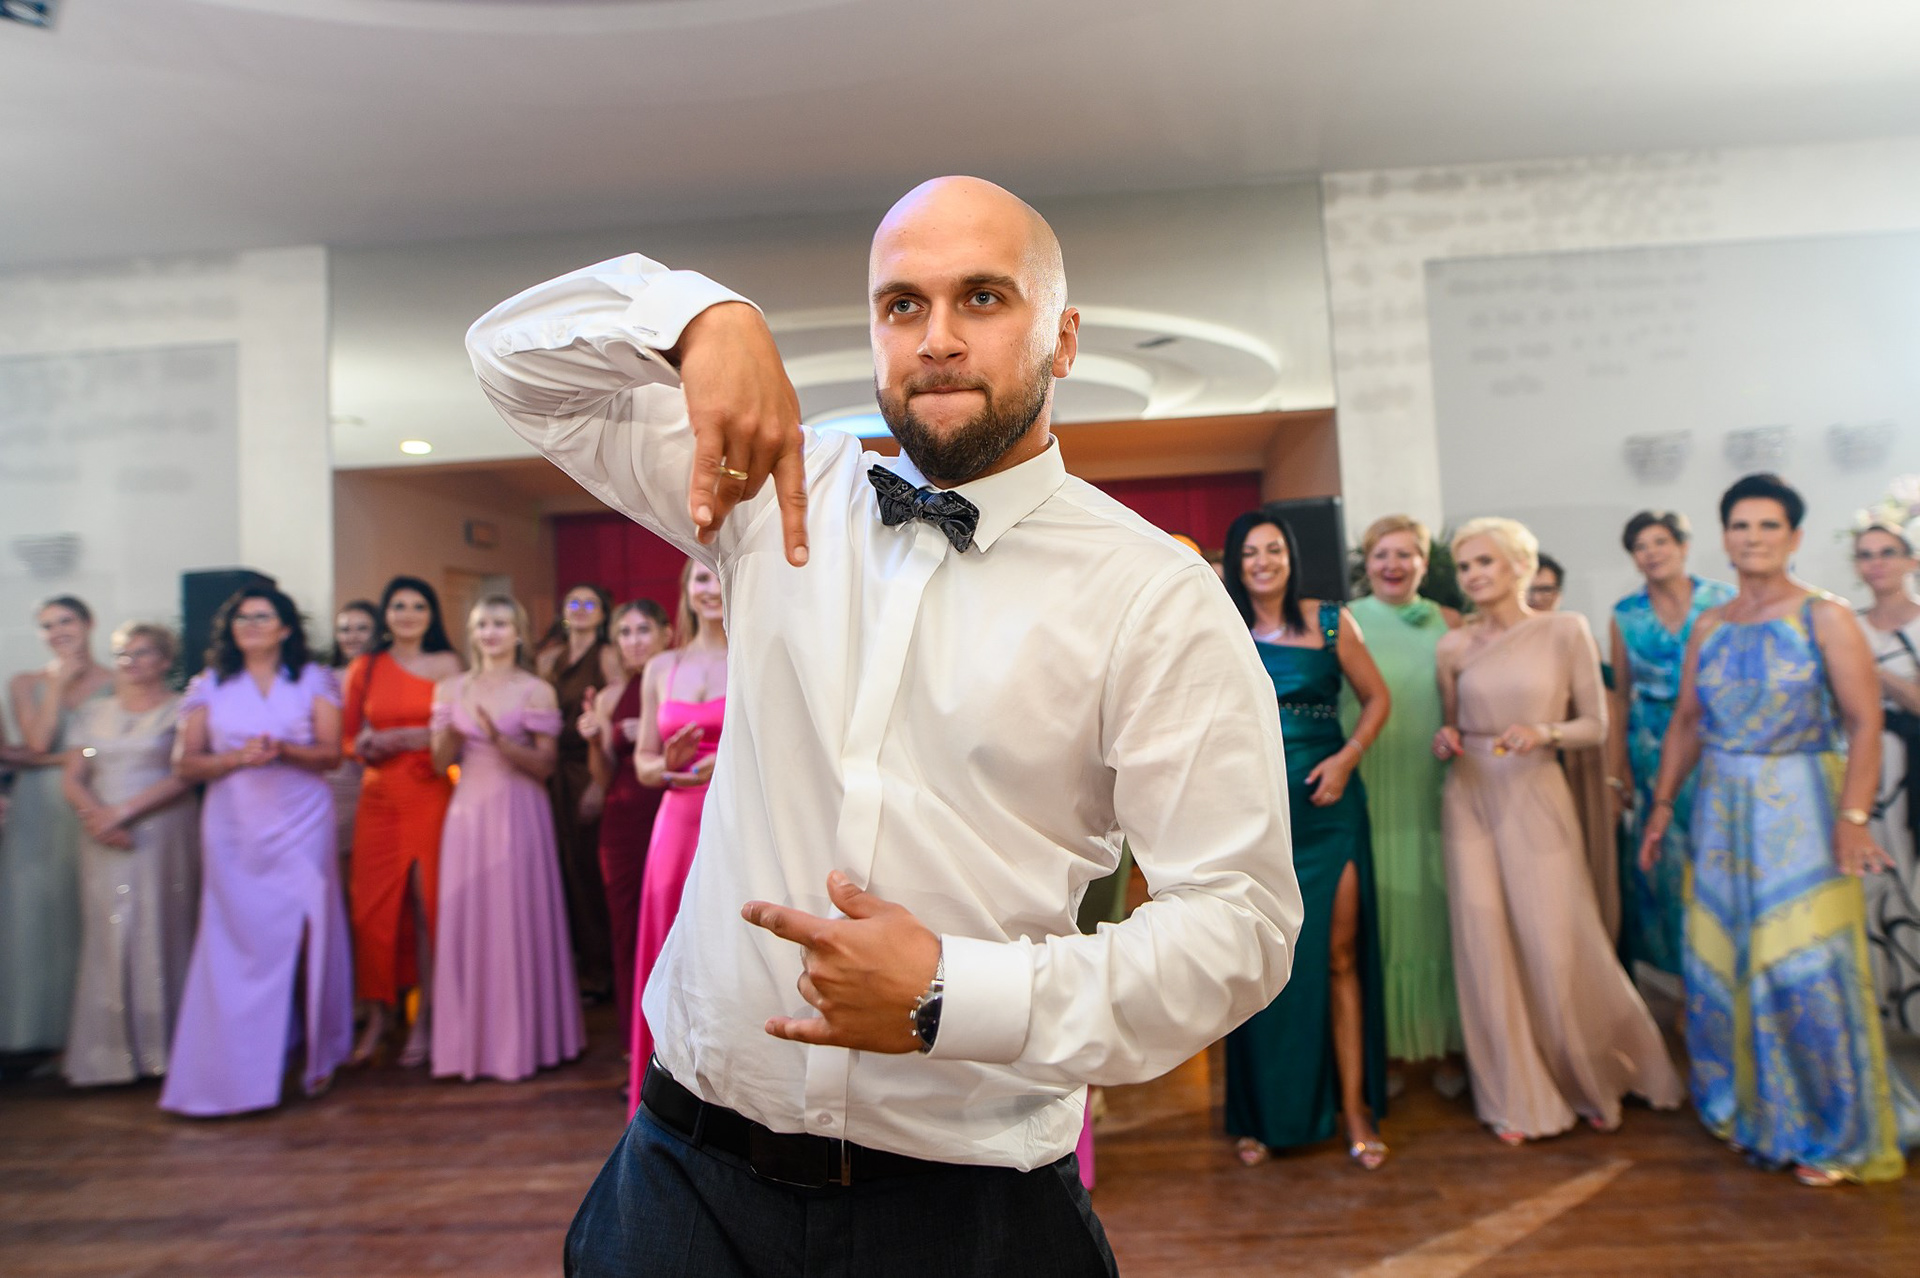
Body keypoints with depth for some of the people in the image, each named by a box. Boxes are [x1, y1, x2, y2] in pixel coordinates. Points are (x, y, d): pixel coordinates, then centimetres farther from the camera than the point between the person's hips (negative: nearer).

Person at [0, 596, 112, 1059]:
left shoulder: (115, 682, 2)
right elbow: (37, 740, -5)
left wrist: (49, 759, -7)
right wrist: (58, 683, -4)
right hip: (41, 812, 2)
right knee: (40, 908, 2)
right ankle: (41, 1026, 9)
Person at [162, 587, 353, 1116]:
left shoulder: (313, 681, 7)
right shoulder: (209, 686, 10)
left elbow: (331, 754, 1)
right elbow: (185, 763, 4)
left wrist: (284, 750, -16)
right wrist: (238, 758, -13)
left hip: (301, 825, -1)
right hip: (233, 830, 1)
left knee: (307, 932, -2)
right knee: (237, 938, -2)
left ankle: (317, 1053, 11)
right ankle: (237, 1069, 7)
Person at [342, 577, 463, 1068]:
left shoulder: (446, 664, 5)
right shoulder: (365, 668, 11)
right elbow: (348, 736, 14)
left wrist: (419, 738, -14)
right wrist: (370, 745, -6)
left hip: (431, 794, -2)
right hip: (380, 797, 2)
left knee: (427, 903, -2)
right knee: (374, 904, 1)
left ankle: (423, 1020, 6)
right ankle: (378, 1015, 13)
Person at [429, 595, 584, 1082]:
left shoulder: (536, 691, 1)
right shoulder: (452, 689, 12)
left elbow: (544, 766, -3)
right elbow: (440, 763, 11)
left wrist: (500, 739, -17)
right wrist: (450, 734, -9)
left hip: (518, 814, -3)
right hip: (468, 813, 4)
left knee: (517, 919, -2)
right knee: (465, 920, 3)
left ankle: (522, 1040, 9)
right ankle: (470, 1039, 14)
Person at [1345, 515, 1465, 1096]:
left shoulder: (1449, 623, 8)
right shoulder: (1344, 623, 1)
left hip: (1436, 794, 2)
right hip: (1370, 796, -2)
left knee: (1438, 912, 7)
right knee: (1378, 914, 4)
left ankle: (1448, 1046, 21)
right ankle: (1380, 1046, 17)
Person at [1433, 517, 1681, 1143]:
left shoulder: (1565, 630, -2)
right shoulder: (1453, 646, 5)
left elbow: (1596, 725, 0)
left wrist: (1544, 732, -18)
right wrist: (1444, 741, -7)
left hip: (1536, 798, -2)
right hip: (1470, 800, 3)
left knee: (1555, 946, 1)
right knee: (1486, 947, 3)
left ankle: (1594, 1081, 30)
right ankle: (1518, 1097, 19)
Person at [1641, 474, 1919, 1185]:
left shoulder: (1823, 618, -6)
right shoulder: (1709, 628, 8)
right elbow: (1686, 722, 13)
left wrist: (1853, 816, -20)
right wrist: (1663, 802, 10)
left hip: (1800, 809, -5)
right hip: (1722, 809, 5)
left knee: (1805, 971, -3)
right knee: (1720, 960, 9)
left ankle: (1833, 1135, 16)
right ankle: (1749, 1109, 28)